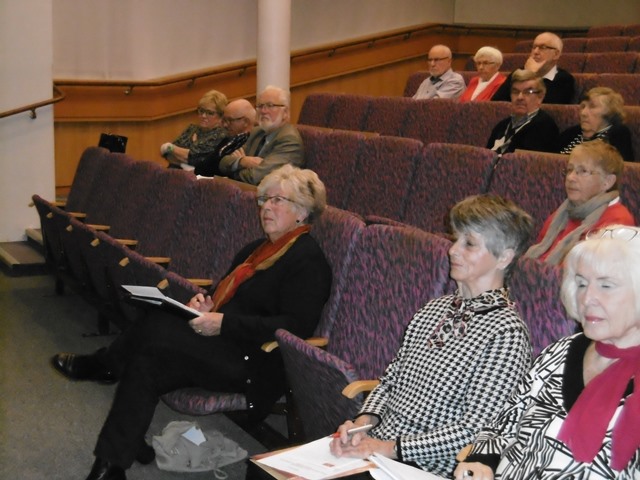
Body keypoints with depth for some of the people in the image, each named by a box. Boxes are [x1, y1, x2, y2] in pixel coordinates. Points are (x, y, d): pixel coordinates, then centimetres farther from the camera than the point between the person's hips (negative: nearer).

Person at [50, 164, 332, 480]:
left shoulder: (308, 260, -10)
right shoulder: (258, 248, 20)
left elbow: (297, 326, -19)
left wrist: (224, 323, -22)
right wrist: (206, 303, 1)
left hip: (251, 364, -9)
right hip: (222, 342, 9)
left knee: (154, 331, -22)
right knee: (147, 365, -16)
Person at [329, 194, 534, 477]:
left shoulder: (506, 331, -11)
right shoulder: (436, 309, 13)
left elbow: (475, 430, -15)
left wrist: (390, 448, -17)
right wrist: (364, 421, -4)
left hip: (426, 470, -6)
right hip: (371, 450, 7)